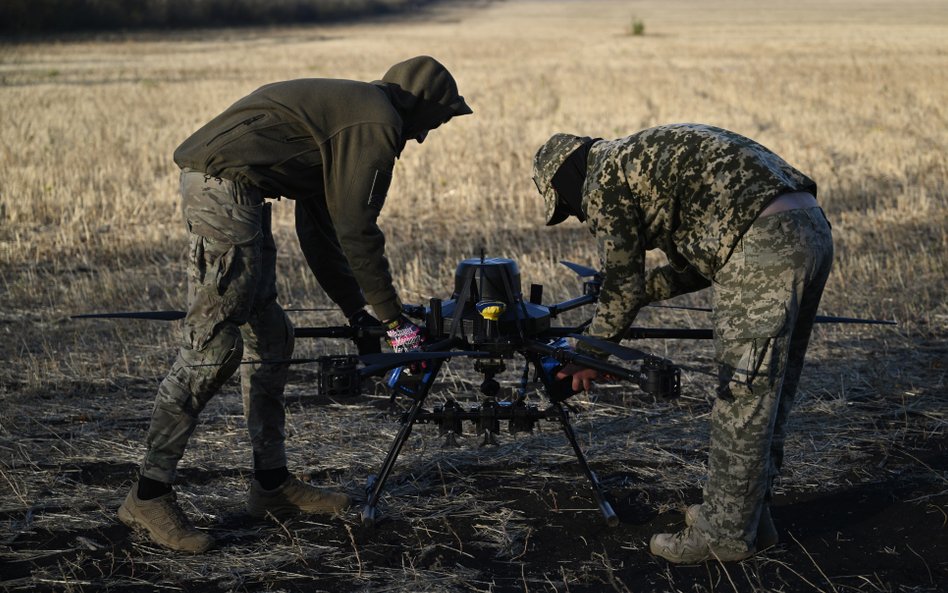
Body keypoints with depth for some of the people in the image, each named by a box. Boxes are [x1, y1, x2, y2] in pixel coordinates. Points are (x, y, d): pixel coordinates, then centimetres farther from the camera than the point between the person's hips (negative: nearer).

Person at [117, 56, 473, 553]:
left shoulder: (346, 109, 25)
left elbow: (320, 227, 26)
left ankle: (272, 483, 21)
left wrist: (355, 309, 27)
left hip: (210, 181, 11)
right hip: (225, 183, -11)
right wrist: (394, 319, 0)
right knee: (212, 345, -10)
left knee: (269, 337, 14)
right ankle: (149, 496, -6)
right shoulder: (377, 124, -6)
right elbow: (357, 231, -9)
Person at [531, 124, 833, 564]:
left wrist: (589, 355, 17)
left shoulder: (603, 184, 3)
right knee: (768, 389, 18)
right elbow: (704, 261, 31)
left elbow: (624, 288, 5)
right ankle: (750, 513, 29)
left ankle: (726, 533, 8)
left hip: (766, 244, -10)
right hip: (814, 227, 10)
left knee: (742, 395, -1)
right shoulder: (650, 153, 30)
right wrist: (649, 287, 36)